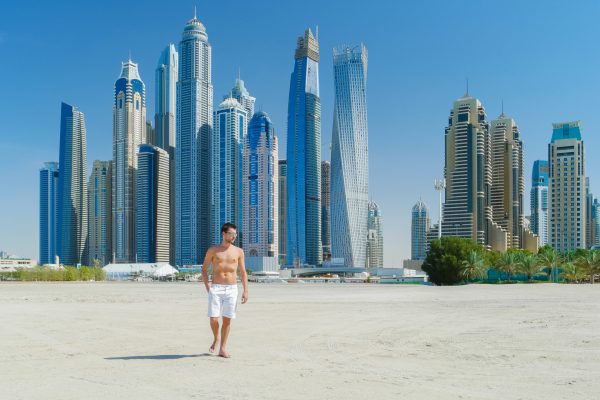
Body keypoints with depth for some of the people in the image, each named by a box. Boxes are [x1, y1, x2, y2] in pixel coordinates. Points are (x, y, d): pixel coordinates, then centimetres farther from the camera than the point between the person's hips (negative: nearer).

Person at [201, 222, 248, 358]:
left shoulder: (238, 251, 7)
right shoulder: (213, 250, 3)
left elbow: (243, 272, 9)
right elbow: (204, 269, 7)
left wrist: (245, 291, 0)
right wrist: (208, 288, -4)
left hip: (232, 289, 1)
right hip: (216, 288, -1)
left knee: (227, 319, 0)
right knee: (213, 318, -7)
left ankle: (223, 348, 11)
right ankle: (215, 339, 23)